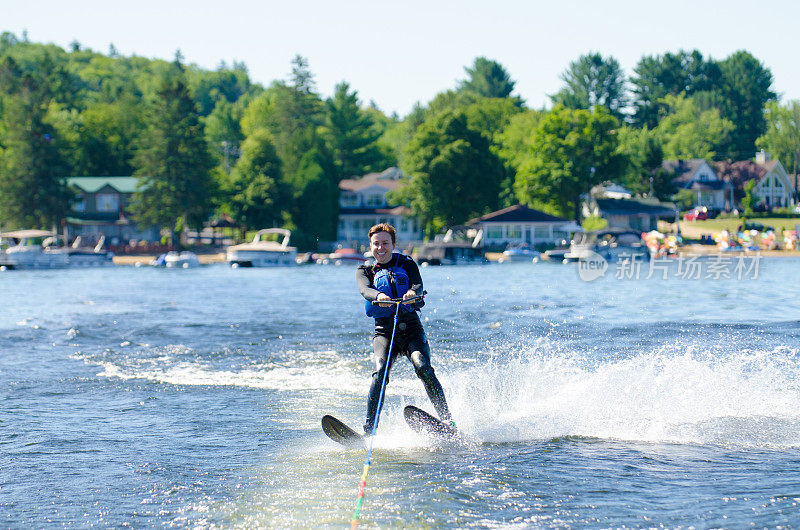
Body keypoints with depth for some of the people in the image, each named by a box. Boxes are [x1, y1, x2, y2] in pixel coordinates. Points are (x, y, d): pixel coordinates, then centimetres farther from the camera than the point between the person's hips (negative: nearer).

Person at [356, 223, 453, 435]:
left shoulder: (406, 264, 13)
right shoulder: (364, 271, 14)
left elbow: (418, 284, -7)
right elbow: (365, 290, -9)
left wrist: (413, 292, -33)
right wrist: (379, 296, -34)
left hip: (411, 328, 0)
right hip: (384, 331, 0)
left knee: (423, 368, -25)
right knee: (380, 372, -24)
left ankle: (446, 420, -29)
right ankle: (369, 428, -29)